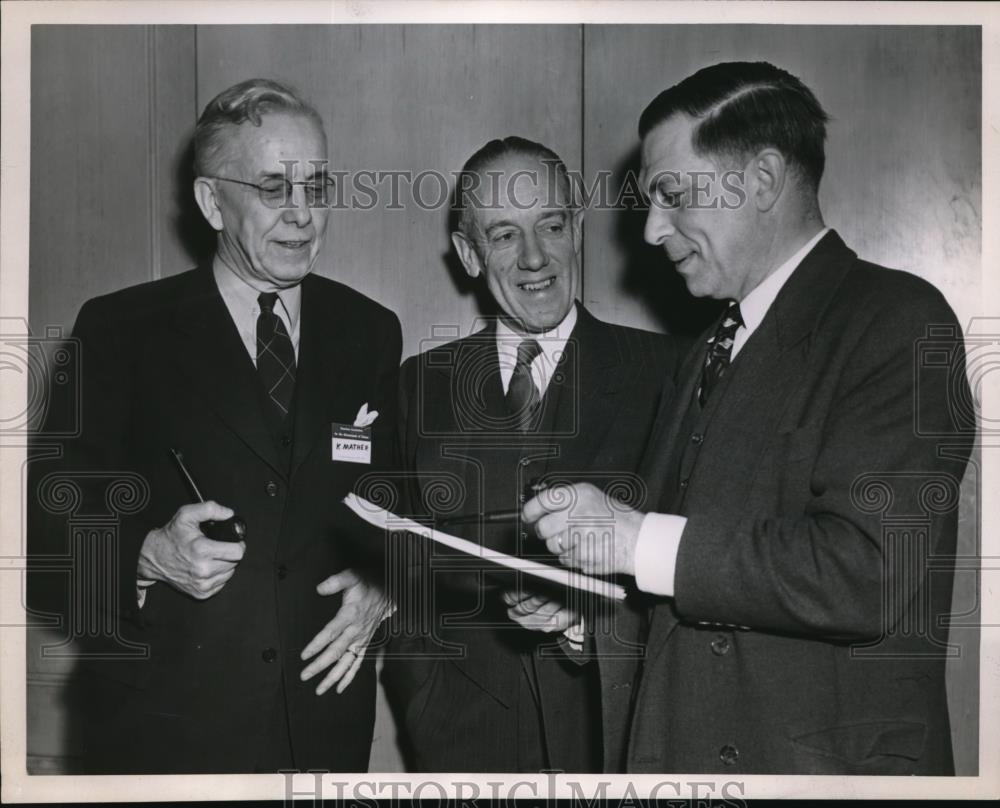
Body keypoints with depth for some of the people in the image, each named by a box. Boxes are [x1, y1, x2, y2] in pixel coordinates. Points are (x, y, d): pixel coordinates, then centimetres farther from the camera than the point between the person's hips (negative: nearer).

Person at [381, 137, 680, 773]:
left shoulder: (663, 372, -5)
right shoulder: (422, 384, 4)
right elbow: (408, 567, 7)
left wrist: (586, 619, -23)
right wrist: (428, 711, -1)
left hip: (616, 735, -2)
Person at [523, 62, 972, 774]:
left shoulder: (897, 320, -12)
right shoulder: (710, 355, 13)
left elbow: (868, 571, -24)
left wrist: (637, 539, -21)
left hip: (832, 761, -7)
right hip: (681, 747, 7)